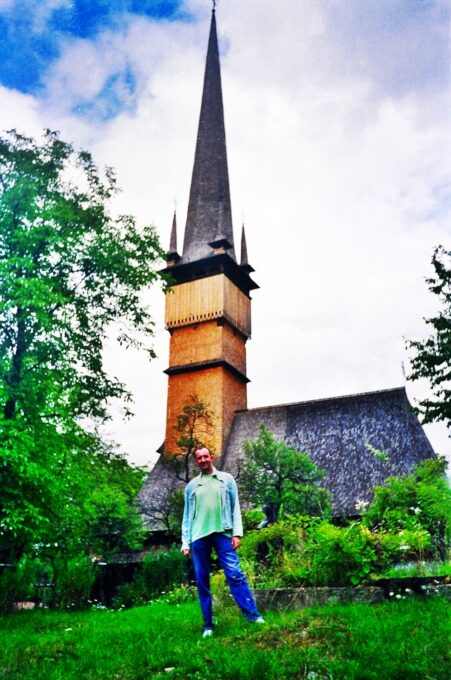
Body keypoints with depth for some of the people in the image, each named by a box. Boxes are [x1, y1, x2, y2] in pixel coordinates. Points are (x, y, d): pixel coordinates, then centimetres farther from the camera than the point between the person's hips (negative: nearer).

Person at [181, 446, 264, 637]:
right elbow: (187, 515, 14)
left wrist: (237, 533, -4)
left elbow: (235, 507, 6)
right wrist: (185, 542, 6)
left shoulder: (226, 479, 10)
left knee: (235, 575, -10)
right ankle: (208, 625, 11)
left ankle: (253, 615, -7)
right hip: (199, 537, 2)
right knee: (202, 582, 4)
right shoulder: (191, 486, 14)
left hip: (222, 533, -2)